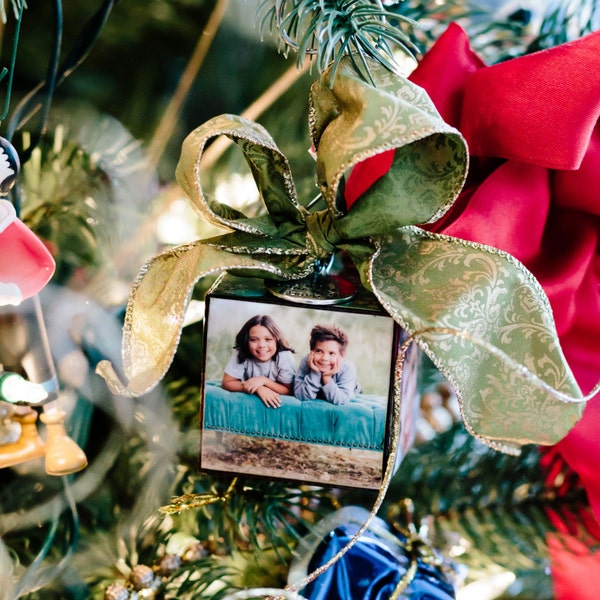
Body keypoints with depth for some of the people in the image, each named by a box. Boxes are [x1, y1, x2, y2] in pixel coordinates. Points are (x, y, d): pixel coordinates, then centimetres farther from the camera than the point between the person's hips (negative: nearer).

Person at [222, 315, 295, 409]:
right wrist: (258, 389, -26)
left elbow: (288, 390, -14)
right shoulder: (240, 354, -18)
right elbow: (227, 383, -15)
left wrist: (263, 380, -28)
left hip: (275, 401, -1)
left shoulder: (285, 357, -20)